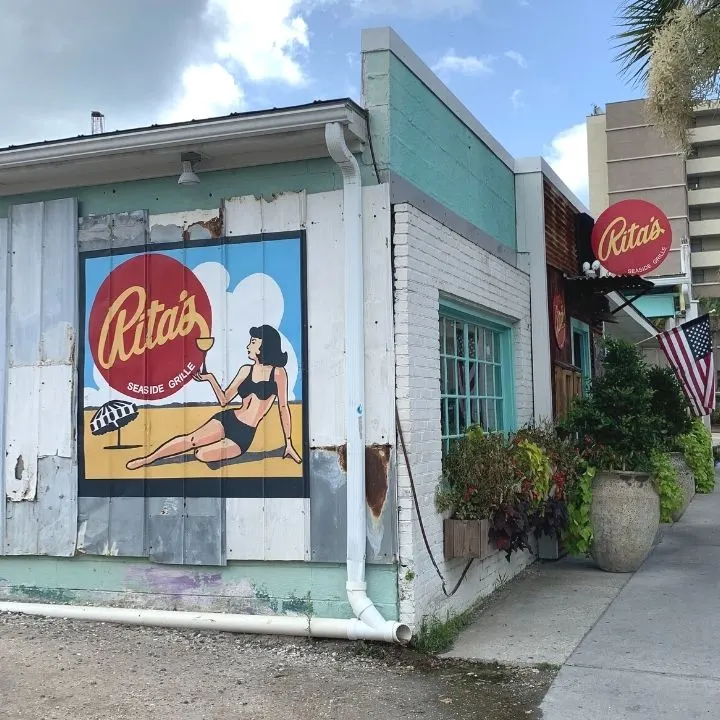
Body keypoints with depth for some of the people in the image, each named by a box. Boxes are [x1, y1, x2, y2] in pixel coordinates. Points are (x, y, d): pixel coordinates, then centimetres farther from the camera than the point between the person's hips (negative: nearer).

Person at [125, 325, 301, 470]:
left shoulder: (277, 372, -6)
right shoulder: (246, 370, 9)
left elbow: (283, 407, -3)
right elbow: (224, 400, 10)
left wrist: (288, 443, -2)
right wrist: (210, 378, -4)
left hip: (245, 435, -4)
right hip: (228, 420, 4)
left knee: (202, 455, -16)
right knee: (191, 439, -19)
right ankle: (147, 459, -8)